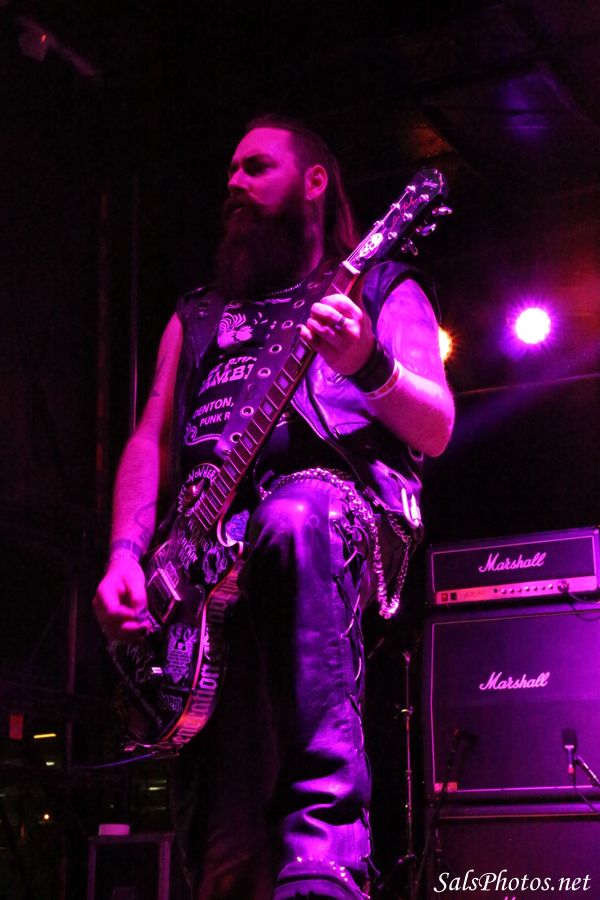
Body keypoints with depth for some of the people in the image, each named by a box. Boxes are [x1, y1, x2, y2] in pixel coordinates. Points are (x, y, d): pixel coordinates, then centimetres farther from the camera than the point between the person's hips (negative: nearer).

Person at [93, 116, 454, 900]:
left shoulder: (381, 288, 20)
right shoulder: (197, 316, 31)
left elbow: (436, 431, 4)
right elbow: (152, 441, 20)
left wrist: (369, 367, -18)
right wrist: (125, 556, 1)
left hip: (345, 503, -3)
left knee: (294, 519, -43)